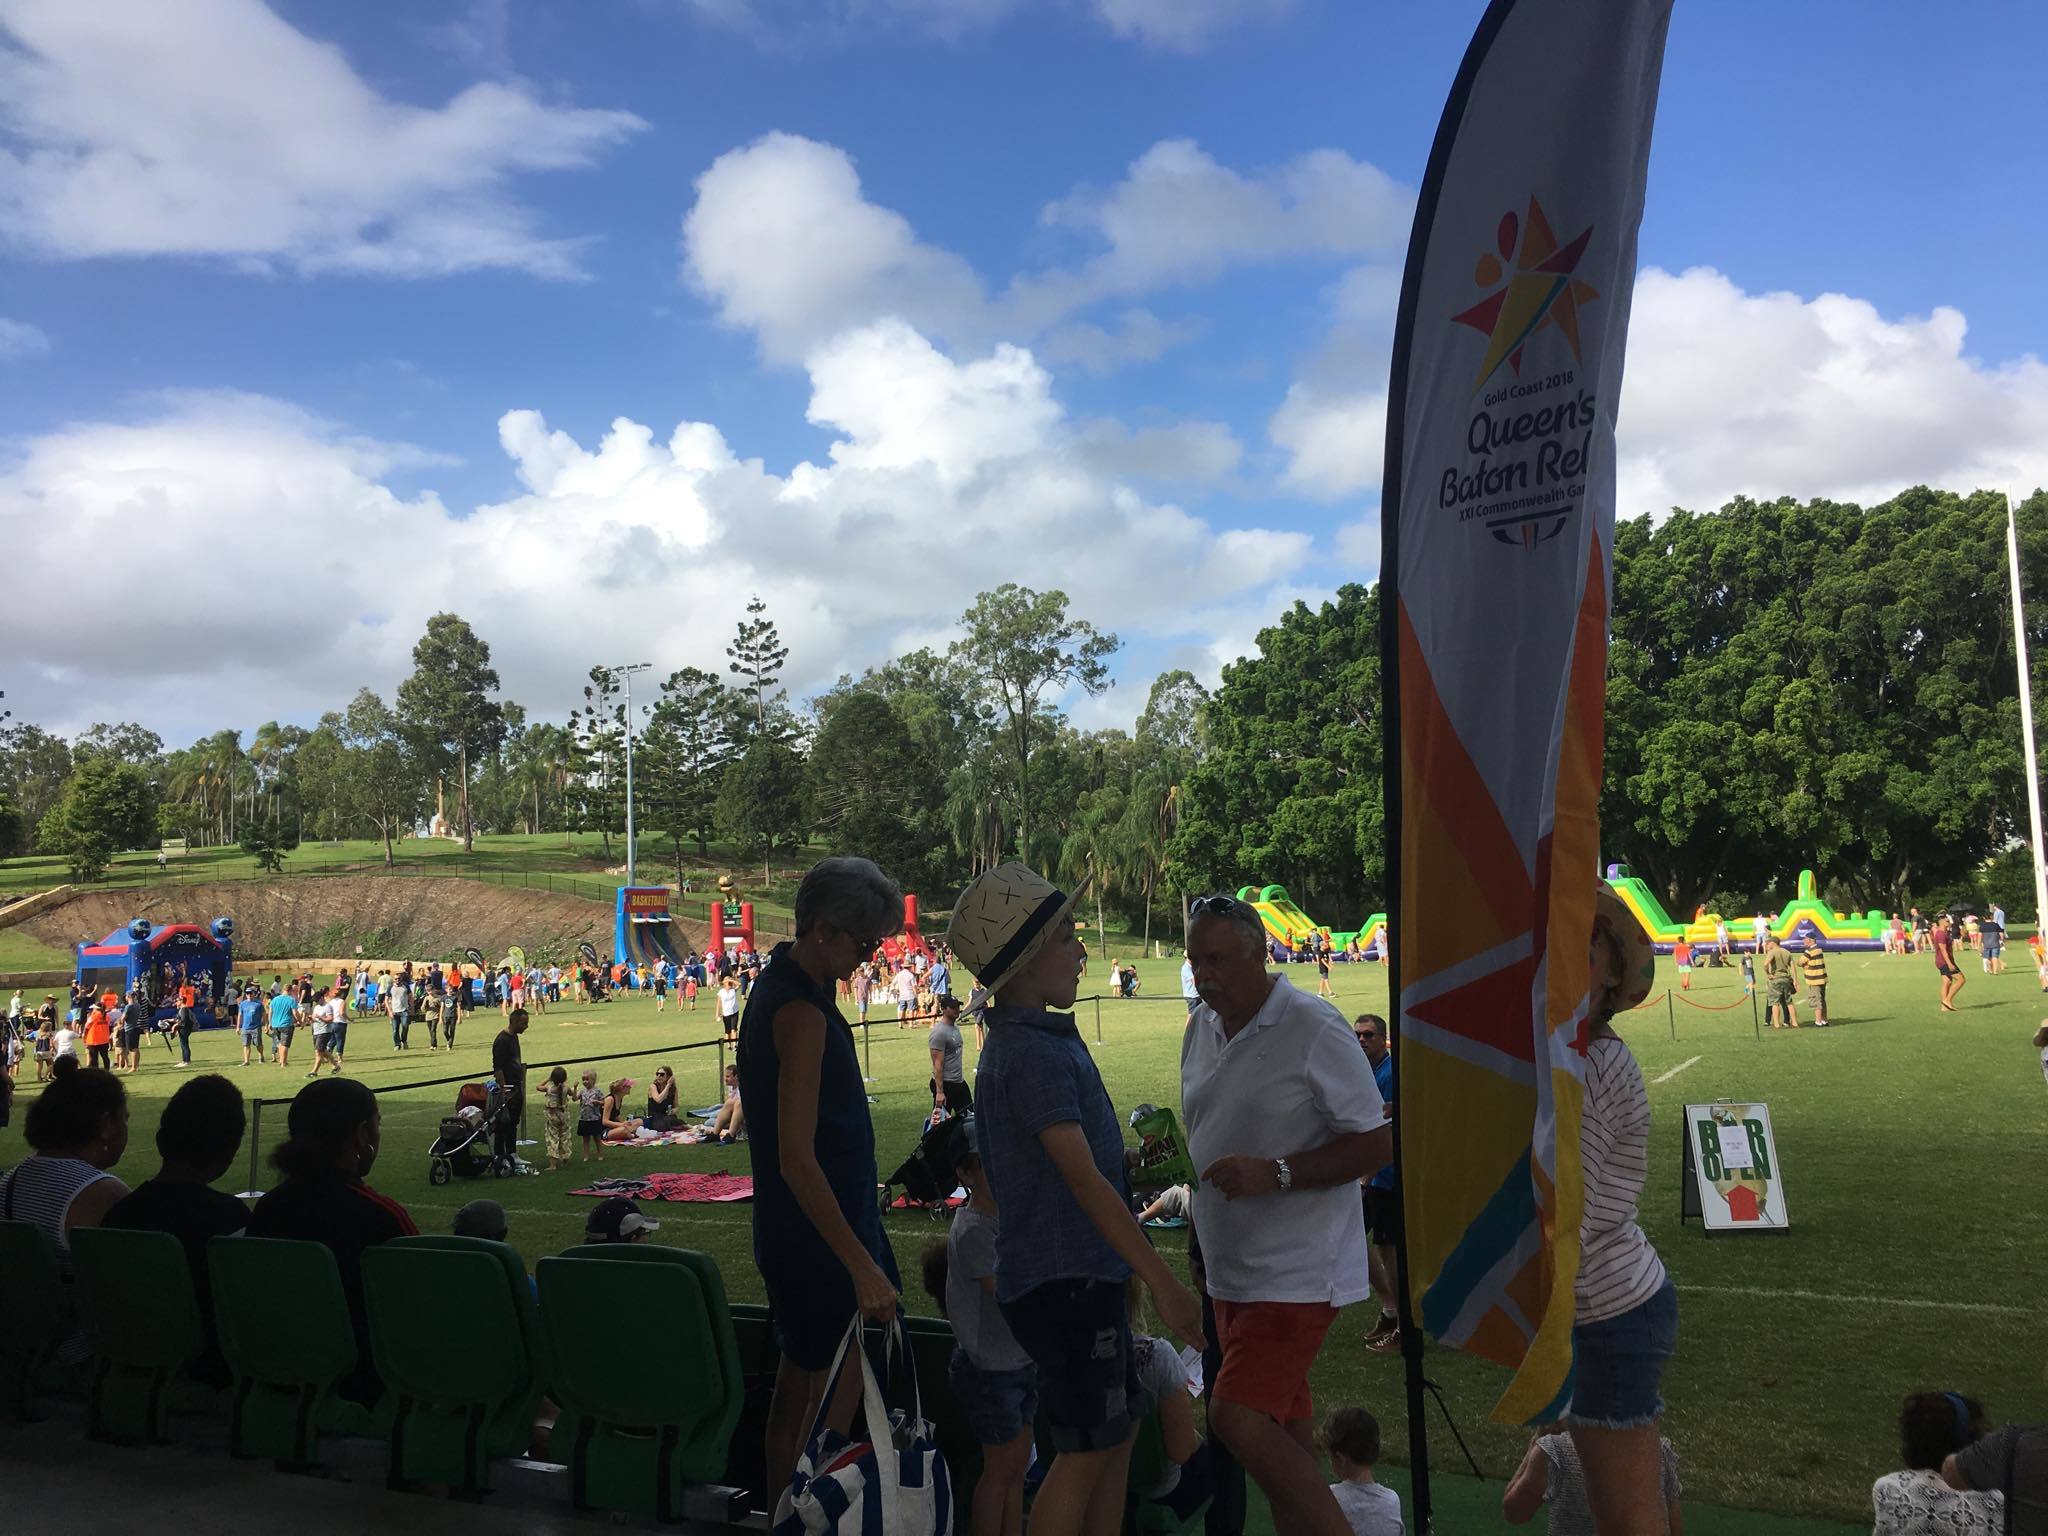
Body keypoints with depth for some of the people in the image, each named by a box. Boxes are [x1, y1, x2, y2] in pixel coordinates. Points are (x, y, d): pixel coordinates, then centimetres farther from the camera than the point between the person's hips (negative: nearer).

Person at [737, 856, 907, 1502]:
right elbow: (797, 1161, -28)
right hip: (821, 1237, -10)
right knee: (835, 1398, 0)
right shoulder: (803, 1016, -24)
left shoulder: (775, 983, 7)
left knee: (797, 1382, 20)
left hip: (789, 1232, 10)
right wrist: (863, 1268, -29)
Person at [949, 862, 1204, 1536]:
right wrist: (1162, 1280, -23)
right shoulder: (1034, 1052, -21)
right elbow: (1084, 1178, -25)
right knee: (1086, 1450, 0)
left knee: (1119, 1429, 17)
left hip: (1079, 1275, 10)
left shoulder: (1018, 1042, 12)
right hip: (1064, 1278, -10)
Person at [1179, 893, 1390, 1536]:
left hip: (1296, 1268, -8)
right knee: (1282, 1420, 16)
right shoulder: (1202, 1027, 7)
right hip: (1231, 1267, 8)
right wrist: (1204, 1207, 18)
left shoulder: (1314, 1029, -16)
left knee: (1237, 1417, -15)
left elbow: (1377, 1144, -16)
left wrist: (1274, 1173, -24)